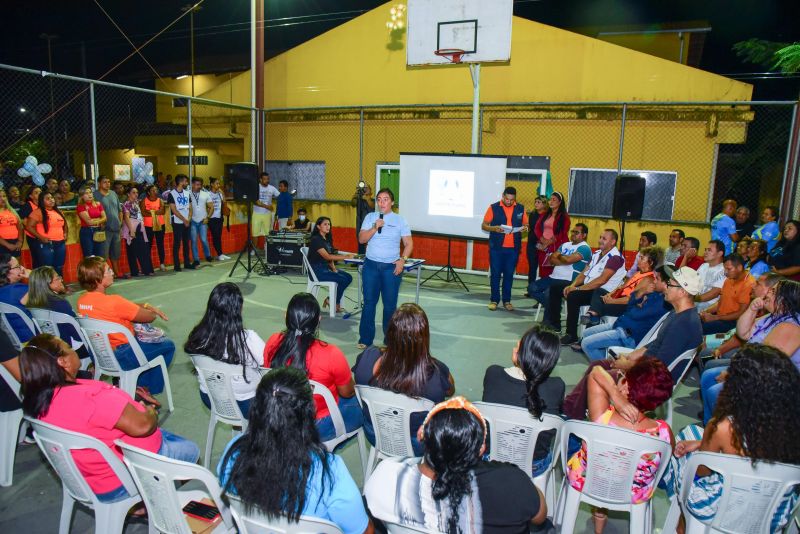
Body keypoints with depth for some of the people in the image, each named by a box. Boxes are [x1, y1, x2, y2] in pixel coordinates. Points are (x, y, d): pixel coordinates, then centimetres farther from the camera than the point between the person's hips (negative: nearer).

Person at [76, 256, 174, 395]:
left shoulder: (81, 300, -4)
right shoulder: (113, 302, -29)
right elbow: (149, 317, -19)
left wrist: (146, 306, -1)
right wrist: (152, 311, 3)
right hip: (121, 358, -8)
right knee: (168, 346, 10)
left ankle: (141, 384, 30)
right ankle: (148, 389, 19)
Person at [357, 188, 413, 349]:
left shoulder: (400, 220, 3)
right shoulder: (370, 217, 7)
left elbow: (409, 244, 3)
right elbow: (361, 239, 0)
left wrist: (402, 260, -11)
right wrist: (375, 227, -14)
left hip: (391, 267, -1)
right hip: (371, 266, 1)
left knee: (390, 304, 3)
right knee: (369, 302, 5)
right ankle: (365, 339, 15)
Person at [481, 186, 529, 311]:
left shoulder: (520, 208, 8)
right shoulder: (493, 207, 0)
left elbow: (526, 225, 16)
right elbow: (483, 226, 3)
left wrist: (524, 228, -8)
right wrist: (494, 228, -17)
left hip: (513, 248, 2)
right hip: (496, 247, -2)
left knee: (509, 275, 6)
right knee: (495, 274, 2)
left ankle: (507, 301, 15)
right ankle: (494, 300, 11)